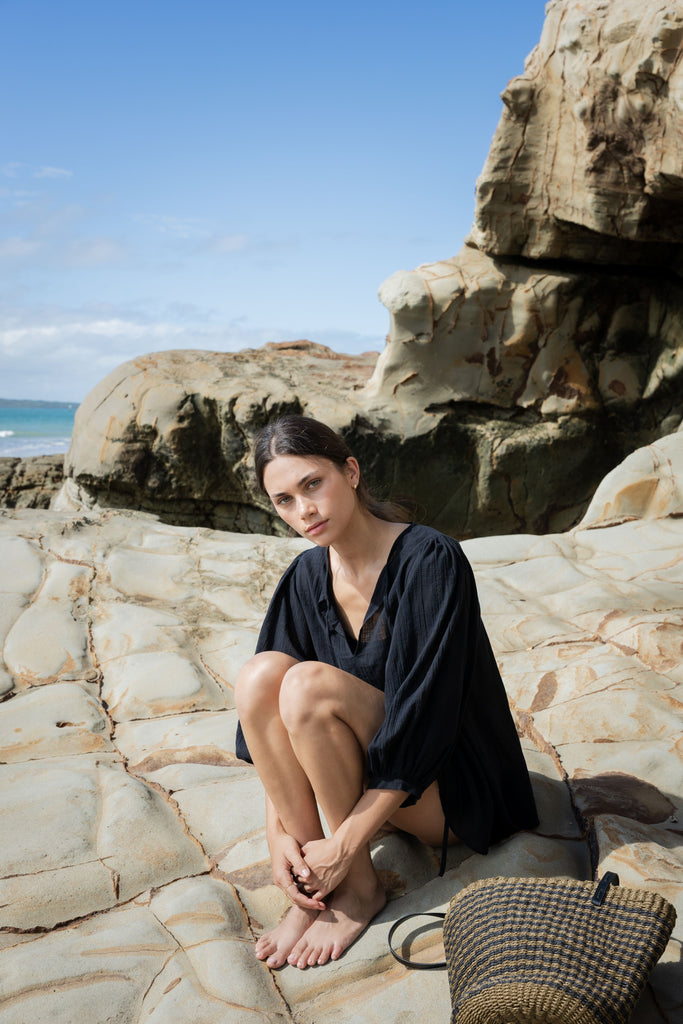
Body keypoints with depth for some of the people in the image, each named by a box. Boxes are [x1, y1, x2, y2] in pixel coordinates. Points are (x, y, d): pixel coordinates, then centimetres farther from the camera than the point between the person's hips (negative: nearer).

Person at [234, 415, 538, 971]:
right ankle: (312, 886, -12)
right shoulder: (307, 576, -4)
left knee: (309, 684, -29)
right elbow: (264, 708, -4)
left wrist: (344, 846, -23)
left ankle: (360, 886, -12)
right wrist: (279, 830, -14)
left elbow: (422, 720, -25)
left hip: (450, 790, -5)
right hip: (363, 768, 6)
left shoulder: (431, 561, -23)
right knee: (261, 673, -20)